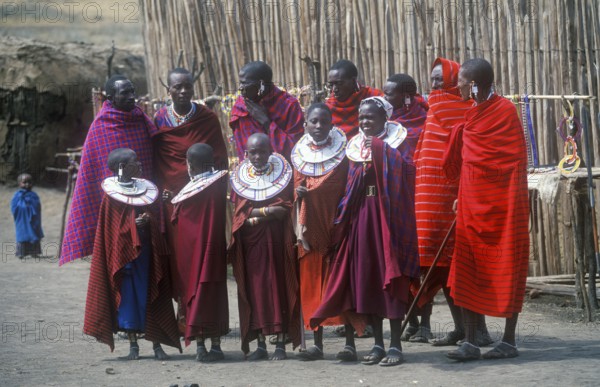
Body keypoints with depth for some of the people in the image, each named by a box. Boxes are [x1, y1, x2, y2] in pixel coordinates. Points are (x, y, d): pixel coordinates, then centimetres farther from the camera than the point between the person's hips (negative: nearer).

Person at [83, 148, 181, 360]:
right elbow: (113, 227, -5)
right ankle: (133, 344, 6)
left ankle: (156, 344, 2)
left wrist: (148, 220, -7)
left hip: (144, 250, 4)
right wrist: (134, 223, -19)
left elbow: (155, 220, 15)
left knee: (150, 297, 1)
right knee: (128, 296, -1)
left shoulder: (145, 188, 11)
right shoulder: (111, 193, -2)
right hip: (123, 252, -4)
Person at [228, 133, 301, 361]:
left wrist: (255, 215, -14)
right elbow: (240, 213, 1)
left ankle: (281, 344, 1)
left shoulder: (282, 174, 4)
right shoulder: (240, 178, 8)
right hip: (250, 243, 1)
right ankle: (260, 344, 4)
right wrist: (268, 210, -11)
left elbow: (285, 209, -5)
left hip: (277, 241, -1)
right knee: (255, 290, 0)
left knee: (279, 289, -2)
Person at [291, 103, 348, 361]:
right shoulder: (300, 156, 9)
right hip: (311, 230, 3)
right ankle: (317, 344, 8)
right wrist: (299, 228, -3)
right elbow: (297, 195, 8)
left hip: (336, 226, -3)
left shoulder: (342, 153, 1)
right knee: (312, 286, 3)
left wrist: (311, 193, -12)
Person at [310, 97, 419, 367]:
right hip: (361, 218, 5)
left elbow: (401, 172, -22)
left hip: (386, 216, -5)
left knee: (390, 276, -4)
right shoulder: (356, 147, 12)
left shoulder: (394, 145, -2)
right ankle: (378, 344, 12)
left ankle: (395, 344, 0)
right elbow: (350, 188, 15)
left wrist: (378, 150, -30)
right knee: (367, 278, 5)